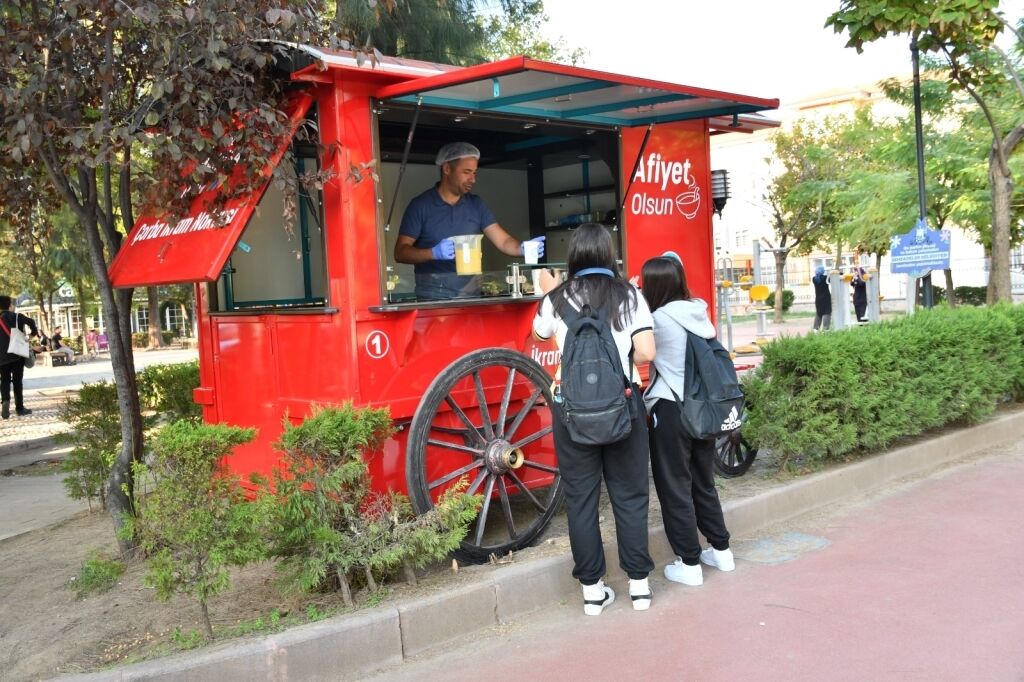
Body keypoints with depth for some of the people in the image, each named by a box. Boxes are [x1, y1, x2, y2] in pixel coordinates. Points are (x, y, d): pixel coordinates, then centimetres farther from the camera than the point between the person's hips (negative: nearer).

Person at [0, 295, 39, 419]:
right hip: (17, 354, -2)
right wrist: (34, 333, -2)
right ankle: (19, 408, 6)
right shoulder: (17, 316, -2)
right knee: (17, 381, 5)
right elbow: (31, 322, -19)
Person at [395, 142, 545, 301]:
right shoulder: (420, 205, -3)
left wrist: (524, 248, -18)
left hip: (471, 295, 4)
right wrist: (434, 253, -22)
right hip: (433, 297, -3)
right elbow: (400, 252, -6)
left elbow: (503, 241, 3)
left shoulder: (476, 204, 9)